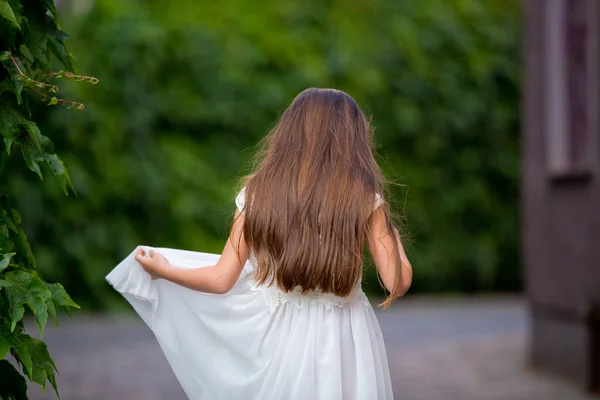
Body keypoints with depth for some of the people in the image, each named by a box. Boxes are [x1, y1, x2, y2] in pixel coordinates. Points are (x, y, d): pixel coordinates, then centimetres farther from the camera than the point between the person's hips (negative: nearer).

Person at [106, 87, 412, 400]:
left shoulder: (259, 194, -5)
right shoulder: (365, 200, -10)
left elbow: (221, 280, -4)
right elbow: (398, 282, -11)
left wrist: (163, 271, 13)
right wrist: (393, 236, 9)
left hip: (279, 336, 1)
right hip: (343, 340, -1)